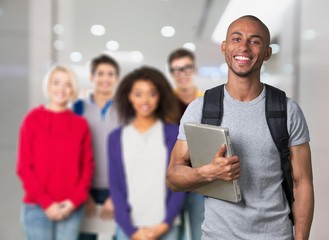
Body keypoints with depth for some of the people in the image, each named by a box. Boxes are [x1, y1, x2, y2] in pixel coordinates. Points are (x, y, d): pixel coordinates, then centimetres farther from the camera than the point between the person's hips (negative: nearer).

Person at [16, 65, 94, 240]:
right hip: (37, 207, -2)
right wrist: (45, 202, -10)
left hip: (71, 209, 2)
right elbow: (24, 166, -4)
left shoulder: (81, 124, 5)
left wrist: (74, 200, -8)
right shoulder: (33, 120, -2)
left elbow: (87, 166, 5)